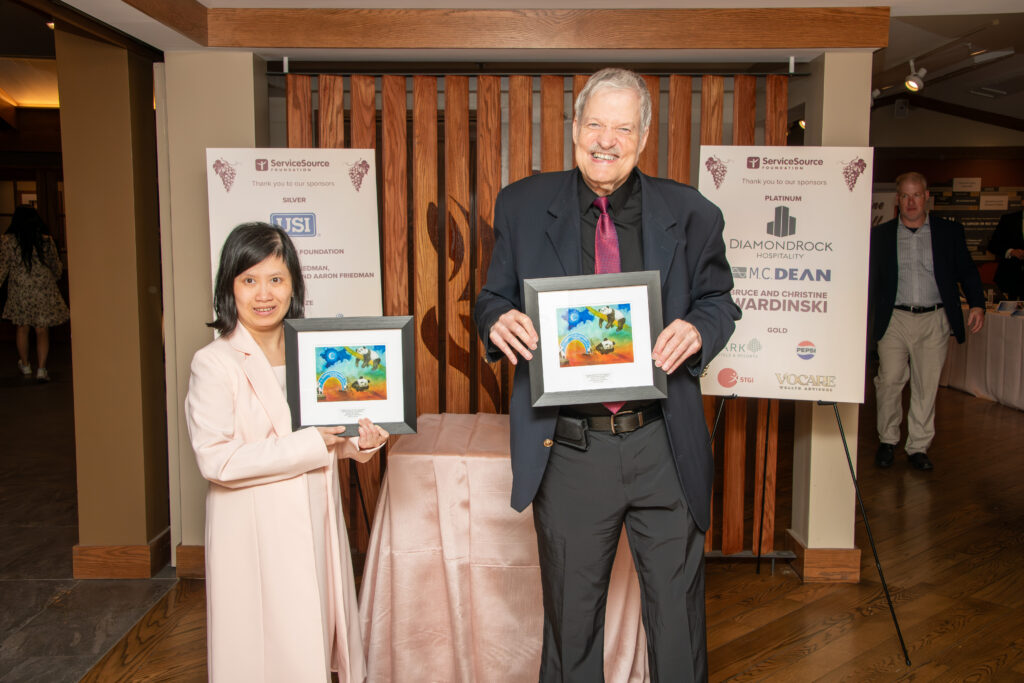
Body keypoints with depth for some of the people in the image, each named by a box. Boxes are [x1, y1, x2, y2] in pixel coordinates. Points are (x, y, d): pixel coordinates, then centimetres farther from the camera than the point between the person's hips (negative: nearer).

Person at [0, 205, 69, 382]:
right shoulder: (46, 241, -4)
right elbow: (56, 268, 5)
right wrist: (60, 268, 27)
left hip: (19, 291, 1)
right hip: (44, 292, -1)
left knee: (22, 327, 17)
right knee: (42, 330, 3)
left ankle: (25, 366, 29)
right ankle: (41, 369, -3)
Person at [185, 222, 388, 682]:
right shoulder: (215, 363, -12)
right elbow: (216, 460, -20)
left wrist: (353, 445, -4)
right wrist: (312, 443, -20)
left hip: (315, 522, 6)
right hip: (256, 532, -6)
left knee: (318, 636, 15)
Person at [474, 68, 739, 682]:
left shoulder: (689, 214, 2)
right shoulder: (523, 206, 3)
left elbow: (719, 300, 10)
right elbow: (494, 299, 9)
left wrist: (698, 328, -13)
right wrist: (499, 321, -15)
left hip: (666, 451, 1)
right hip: (569, 453, 0)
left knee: (678, 615, 15)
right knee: (570, 618, 16)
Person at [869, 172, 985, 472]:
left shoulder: (950, 231, 7)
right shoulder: (880, 235, 6)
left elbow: (966, 270, 8)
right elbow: (869, 276, 6)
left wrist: (976, 303, -5)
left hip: (934, 321, 1)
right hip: (895, 320, 0)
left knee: (926, 386, 4)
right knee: (889, 381, -4)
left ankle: (918, 447, 17)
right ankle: (887, 440, 16)